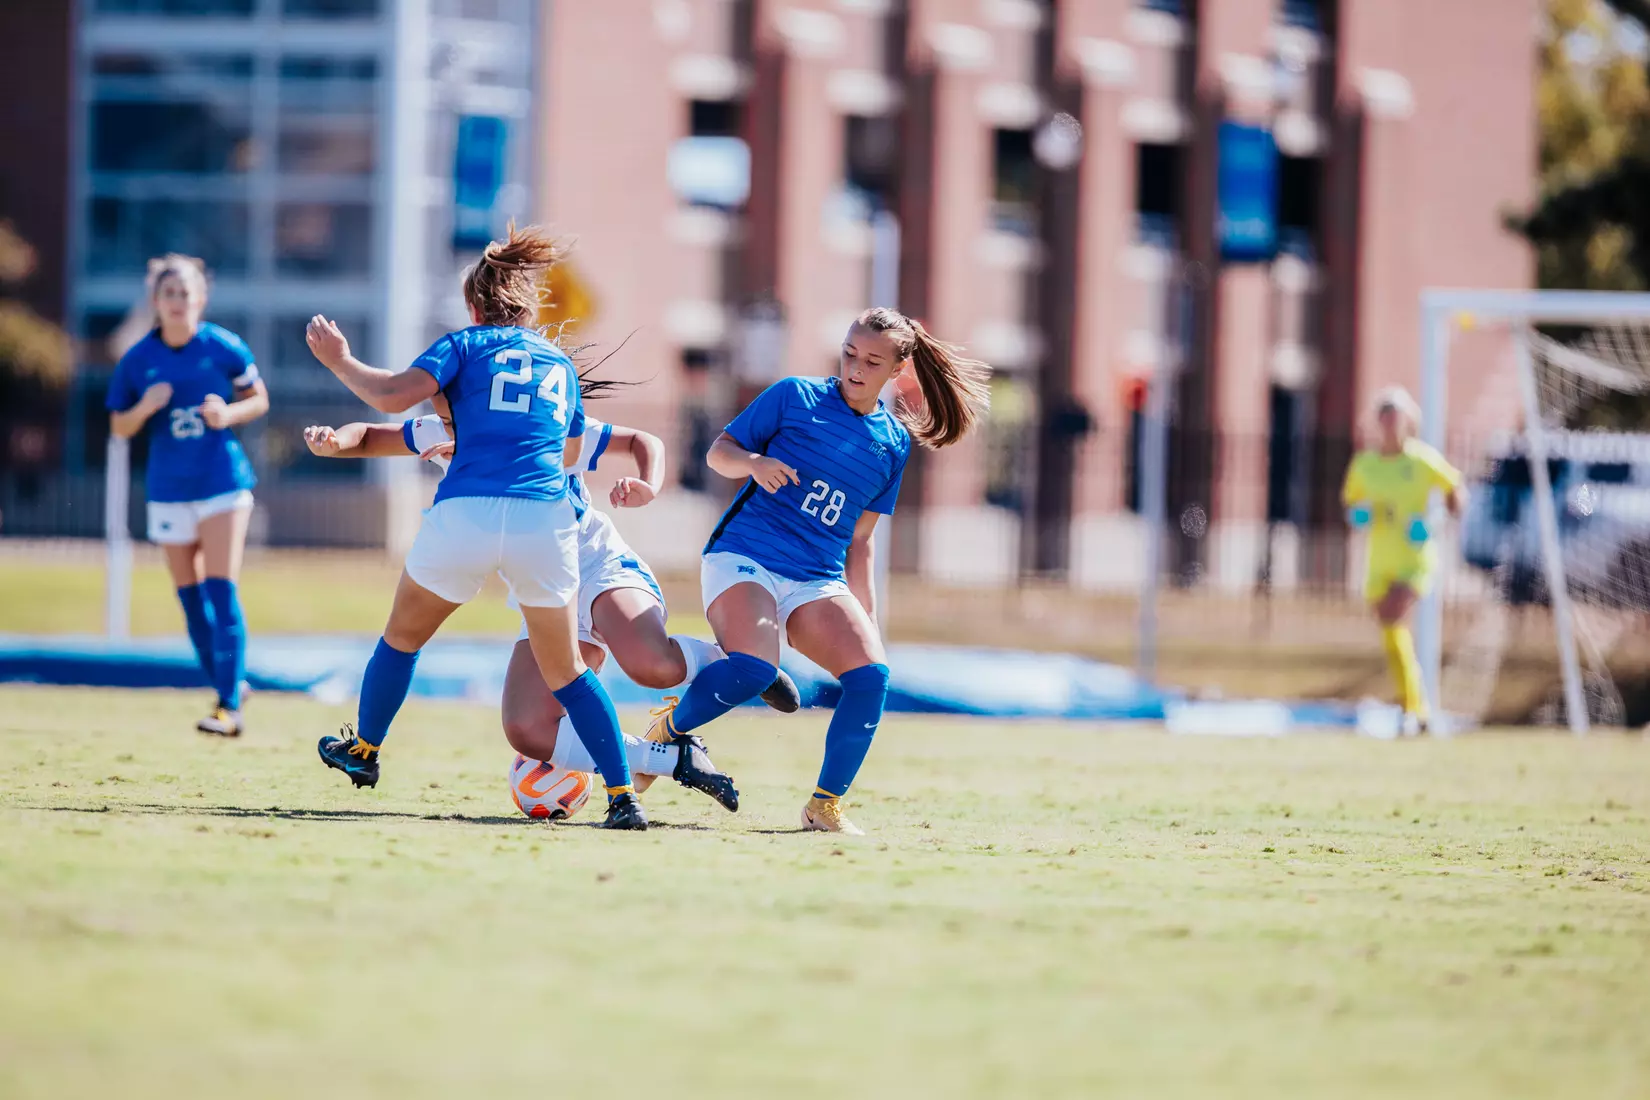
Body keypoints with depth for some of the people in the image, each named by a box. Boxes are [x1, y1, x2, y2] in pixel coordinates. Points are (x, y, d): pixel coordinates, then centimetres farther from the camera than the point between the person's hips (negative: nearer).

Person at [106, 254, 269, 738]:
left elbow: (259, 399, 6)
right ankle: (228, 686, 23)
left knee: (220, 589, -13)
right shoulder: (137, 360, -1)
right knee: (190, 597, 7)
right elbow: (119, 427, 7)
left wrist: (229, 414, -15)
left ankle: (229, 707, -14)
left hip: (222, 478, -3)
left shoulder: (224, 348, -6)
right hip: (169, 490, 3)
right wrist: (145, 409, -15)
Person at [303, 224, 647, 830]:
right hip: (546, 518, 3)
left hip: (465, 515, -3)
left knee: (403, 636, 24)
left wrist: (339, 360, 7)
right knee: (564, 671, 13)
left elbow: (393, 396, -8)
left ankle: (363, 750, 39)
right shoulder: (561, 364, 21)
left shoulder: (467, 345, 8)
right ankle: (624, 796, 2)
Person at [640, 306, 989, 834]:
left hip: (818, 582, 4)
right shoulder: (794, 396, 3)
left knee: (872, 675, -20)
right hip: (743, 556, -4)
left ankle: (826, 805, -5)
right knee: (754, 667, -31)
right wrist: (752, 462, -16)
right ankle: (667, 728, -2)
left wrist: (867, 619, 17)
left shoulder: (893, 442, 14)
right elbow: (718, 451, 6)